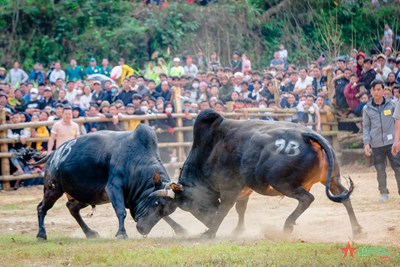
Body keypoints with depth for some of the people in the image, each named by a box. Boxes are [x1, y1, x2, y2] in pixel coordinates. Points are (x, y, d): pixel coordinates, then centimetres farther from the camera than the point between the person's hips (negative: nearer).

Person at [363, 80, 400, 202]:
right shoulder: (367, 109, 6)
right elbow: (366, 127, 9)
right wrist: (366, 143, -2)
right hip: (376, 145, 1)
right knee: (380, 169, 4)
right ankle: (383, 193, 15)